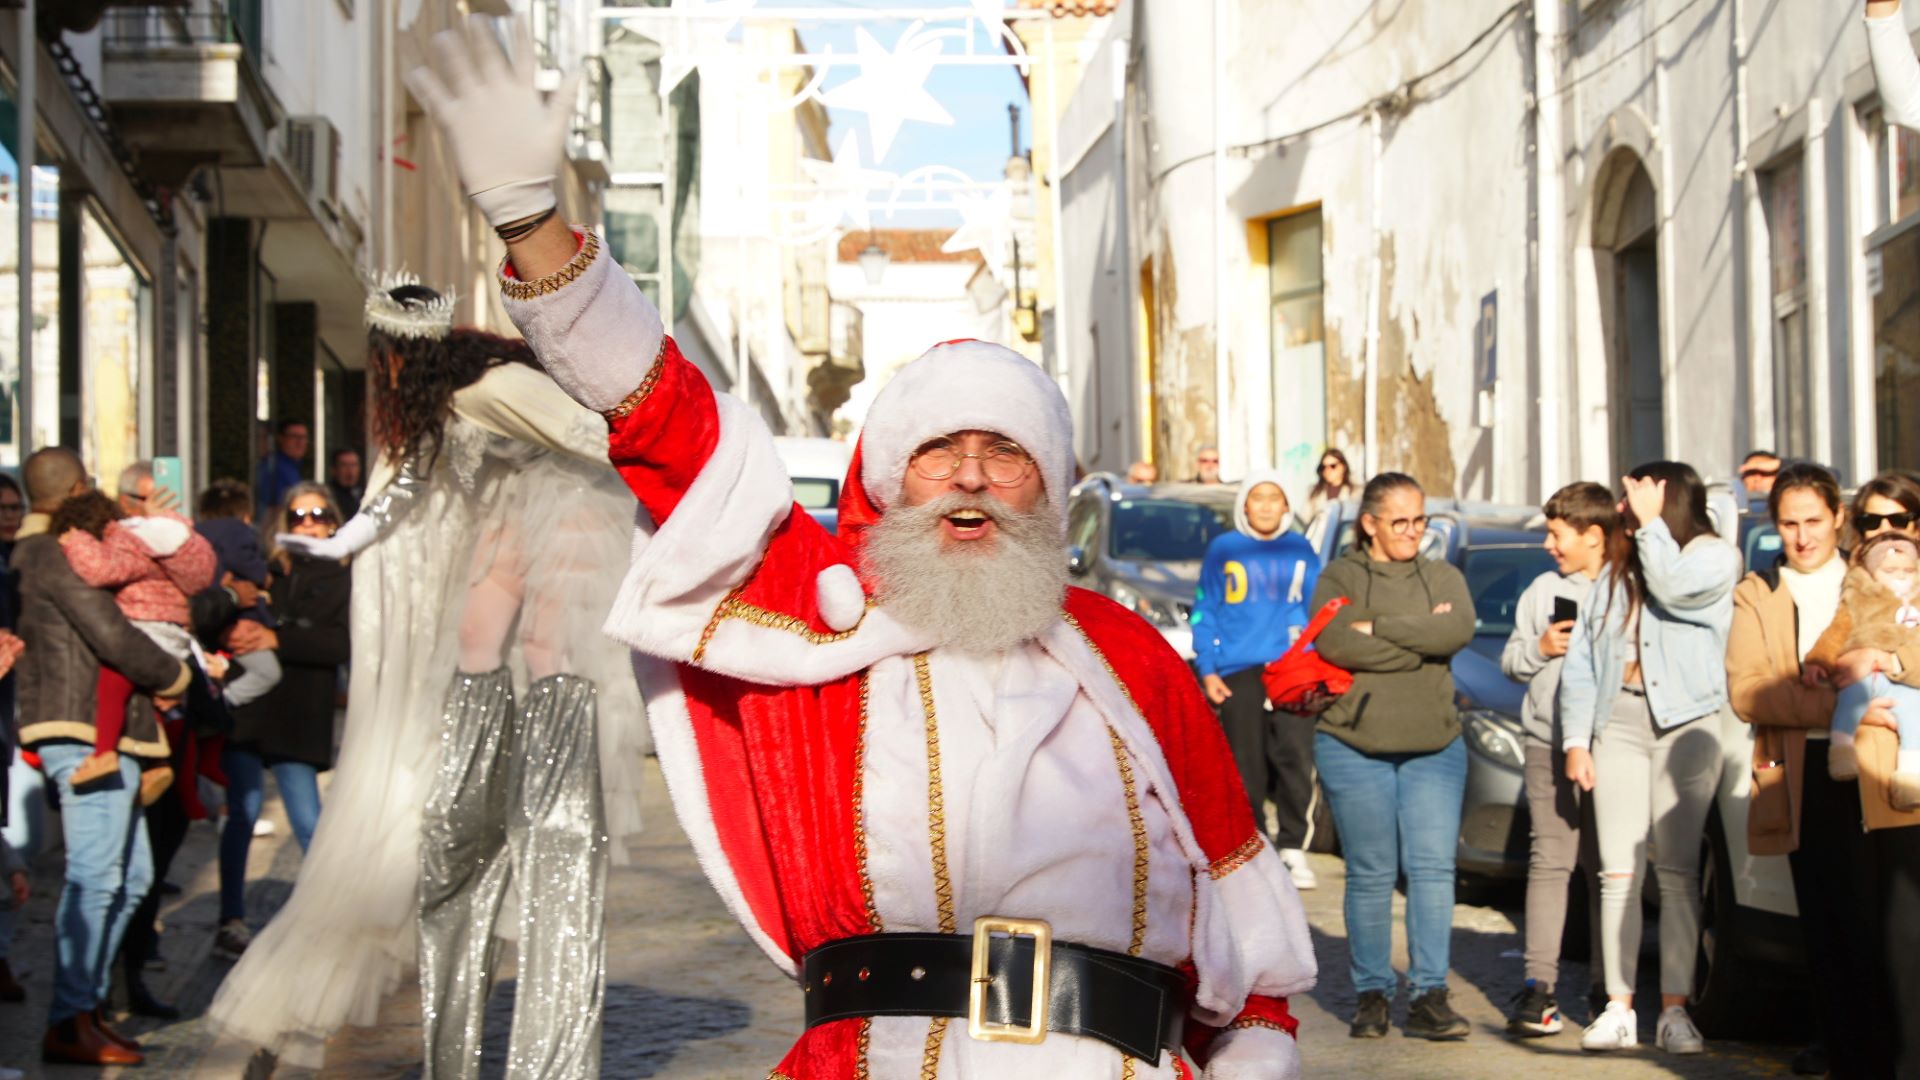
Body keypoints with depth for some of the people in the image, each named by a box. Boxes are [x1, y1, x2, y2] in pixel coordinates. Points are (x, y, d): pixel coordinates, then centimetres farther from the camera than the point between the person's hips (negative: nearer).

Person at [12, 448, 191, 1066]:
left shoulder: (36, 552, 20)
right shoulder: (55, 555, -12)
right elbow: (111, 635, -18)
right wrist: (173, 677, -3)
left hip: (104, 732, 11)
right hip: (87, 733, -11)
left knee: (129, 876, 14)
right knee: (95, 876, -11)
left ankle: (86, 1002, 17)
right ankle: (68, 1024, -9)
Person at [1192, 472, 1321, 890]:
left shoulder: (1302, 551, 12)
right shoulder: (1223, 550, 8)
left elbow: (1319, 610, 18)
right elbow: (1204, 614, 9)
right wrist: (1207, 671, 1)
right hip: (1238, 672, 0)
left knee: (1295, 757, -12)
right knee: (1246, 768, 1)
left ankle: (1293, 846, 0)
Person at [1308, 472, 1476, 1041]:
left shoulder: (1443, 577, 12)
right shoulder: (1339, 577, 3)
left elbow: (1460, 629, -10)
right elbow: (1335, 644, -16)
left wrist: (1379, 627, -12)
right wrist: (1421, 638, -11)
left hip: (1434, 747, 2)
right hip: (1354, 745, -2)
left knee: (1433, 867, -5)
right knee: (1370, 874, 1)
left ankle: (1429, 997, -2)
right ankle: (1371, 995, 10)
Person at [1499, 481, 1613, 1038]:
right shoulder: (1544, 591, 12)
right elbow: (1510, 661, 15)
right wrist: (1539, 648, -3)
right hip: (1551, 745, 2)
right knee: (1549, 859, -5)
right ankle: (1539, 984, -6)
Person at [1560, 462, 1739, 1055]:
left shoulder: (1716, 557, 4)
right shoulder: (1616, 572, 18)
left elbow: (1673, 586, -19)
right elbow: (1581, 661, 14)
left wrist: (1650, 522, -7)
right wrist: (1576, 740, 4)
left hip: (1686, 723, -4)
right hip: (1618, 722, 4)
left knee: (1678, 872, -4)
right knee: (1618, 873, 0)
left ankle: (1674, 1010, -2)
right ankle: (1619, 1008, 2)